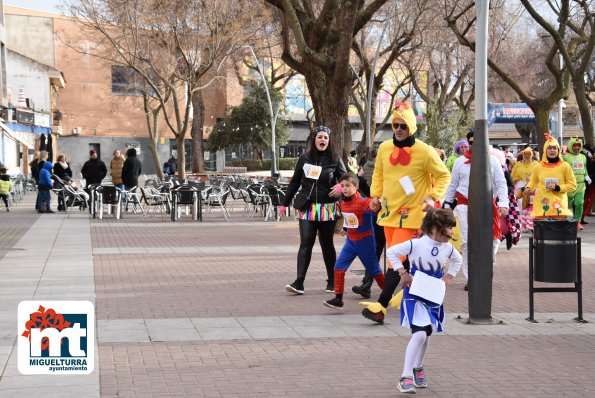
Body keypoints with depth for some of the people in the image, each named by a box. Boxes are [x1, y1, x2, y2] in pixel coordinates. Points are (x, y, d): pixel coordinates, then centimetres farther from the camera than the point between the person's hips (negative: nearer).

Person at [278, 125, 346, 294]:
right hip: (307, 208, 1)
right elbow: (294, 183, 12)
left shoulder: (335, 159, 3)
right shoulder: (304, 159, 6)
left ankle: (332, 281, 18)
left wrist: (340, 186, -18)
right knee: (305, 243, -8)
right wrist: (284, 203, 14)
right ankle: (299, 282, -14)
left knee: (327, 244, 8)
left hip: (327, 209, 0)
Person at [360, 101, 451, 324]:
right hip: (388, 212, 6)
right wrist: (375, 194, 5)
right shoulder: (384, 148, 3)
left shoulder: (424, 151, -10)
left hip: (410, 214, -6)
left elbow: (444, 175, -1)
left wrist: (433, 197, -14)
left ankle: (381, 306, -17)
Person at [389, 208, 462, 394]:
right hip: (415, 295, -6)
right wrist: (402, 273, -13)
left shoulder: (448, 248, -1)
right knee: (419, 333, -18)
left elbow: (457, 260, 21)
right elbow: (391, 252, -9)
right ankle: (406, 377, -14)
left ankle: (418, 369, 39)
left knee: (426, 334, 15)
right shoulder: (415, 245, -17)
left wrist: (448, 277, 7)